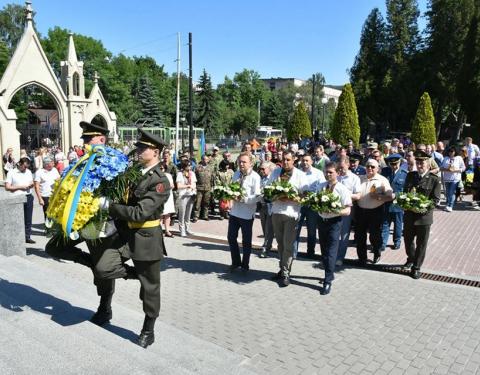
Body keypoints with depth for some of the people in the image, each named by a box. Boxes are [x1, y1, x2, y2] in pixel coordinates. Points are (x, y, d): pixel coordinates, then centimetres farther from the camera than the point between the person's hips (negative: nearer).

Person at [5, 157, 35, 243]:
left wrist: (31, 185, -1)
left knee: (28, 219, 9)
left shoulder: (28, 172, 12)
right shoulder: (11, 173, -3)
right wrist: (20, 187, -14)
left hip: (28, 197, 5)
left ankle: (27, 237, 18)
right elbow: (7, 187, -7)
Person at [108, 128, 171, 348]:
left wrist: (111, 207, -19)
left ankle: (148, 331, 25)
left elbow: (139, 213, -25)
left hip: (147, 239, -7)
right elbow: (129, 201, 14)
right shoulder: (137, 173, 5)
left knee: (150, 285, 8)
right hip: (133, 236, 7)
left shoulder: (160, 182, -20)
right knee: (145, 281, 19)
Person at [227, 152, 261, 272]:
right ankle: (235, 262, 31)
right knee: (231, 237, 12)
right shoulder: (236, 174, 8)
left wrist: (243, 199, -27)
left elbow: (257, 197, -19)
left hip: (247, 214, -6)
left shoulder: (255, 177, -13)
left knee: (246, 241, 9)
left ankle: (245, 265, 28)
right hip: (234, 211, 6)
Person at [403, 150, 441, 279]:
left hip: (424, 216, -4)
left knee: (421, 244, 7)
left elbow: (435, 199, -9)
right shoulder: (410, 175, 5)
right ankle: (411, 259, 43)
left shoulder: (435, 179, -8)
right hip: (409, 215, 4)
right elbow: (404, 191, 10)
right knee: (408, 240, 18)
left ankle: (416, 267, 22)